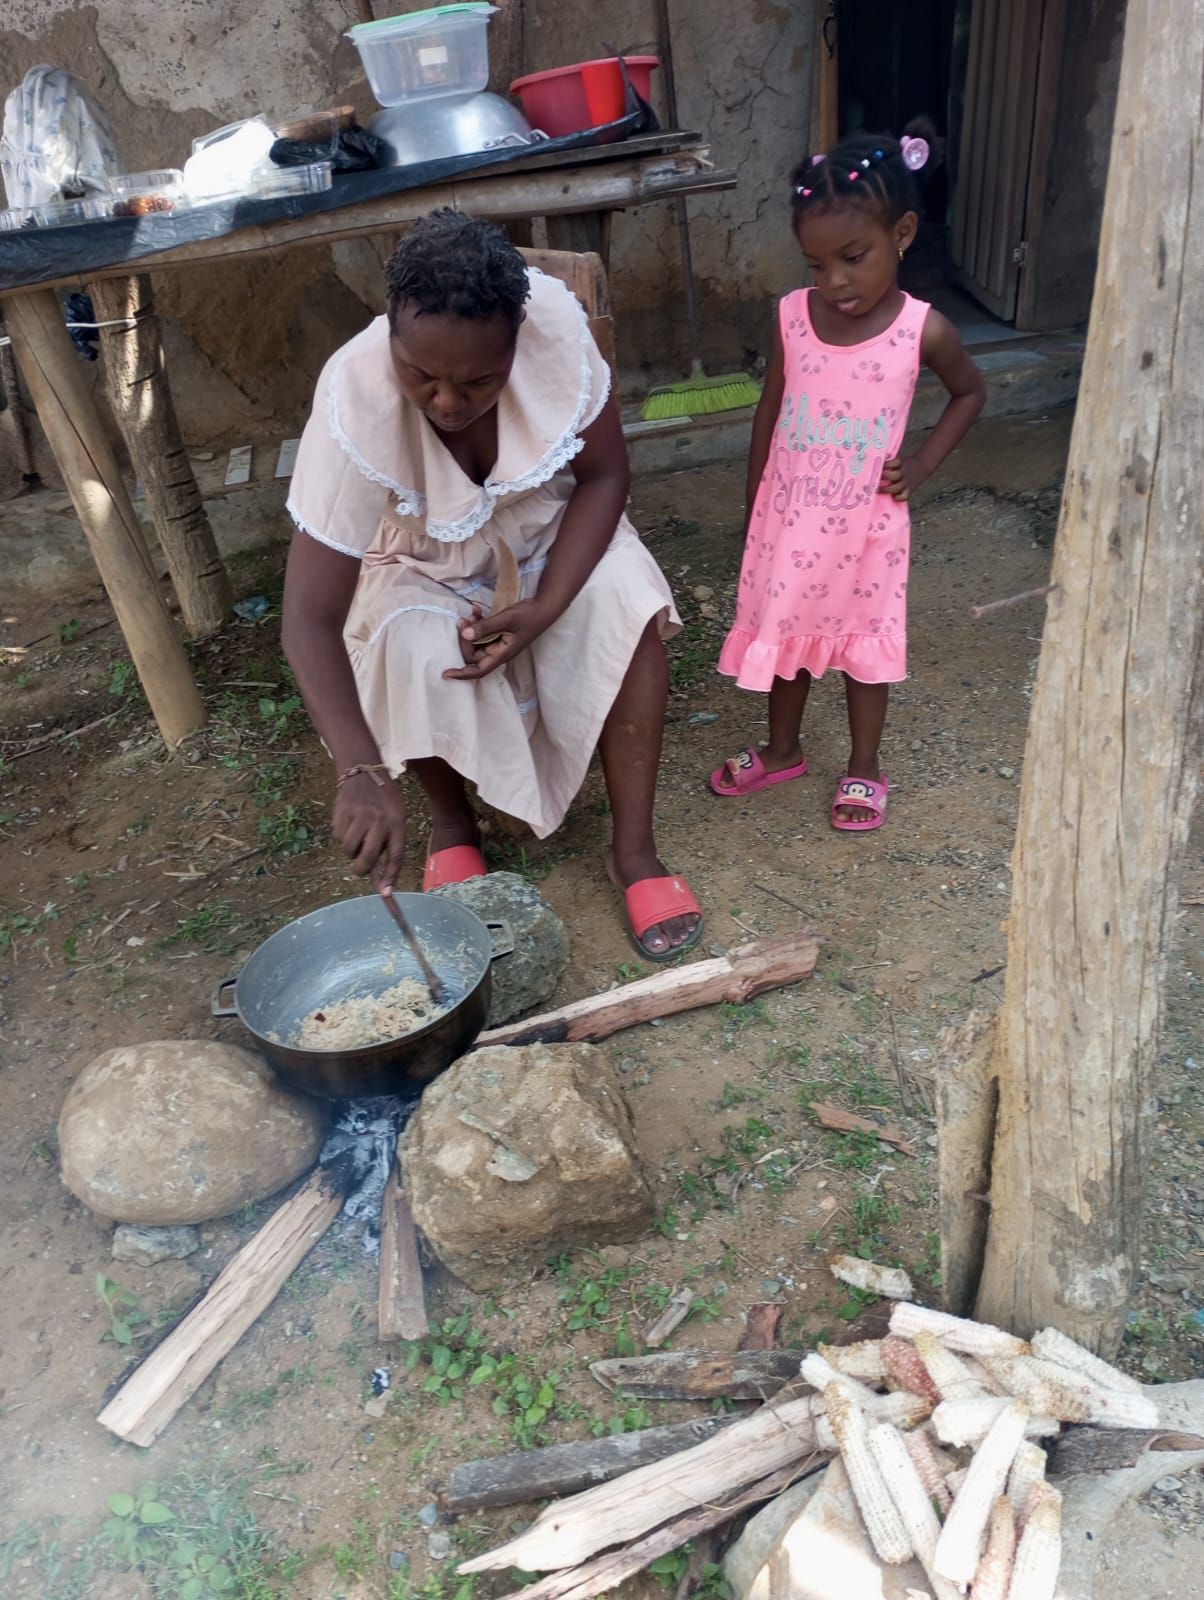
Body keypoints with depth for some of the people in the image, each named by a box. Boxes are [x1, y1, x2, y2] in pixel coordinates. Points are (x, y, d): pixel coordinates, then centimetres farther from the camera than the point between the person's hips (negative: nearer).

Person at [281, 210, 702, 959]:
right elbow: (310, 620, -35)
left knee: (627, 605, -27)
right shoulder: (355, 406, -34)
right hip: (427, 562, -1)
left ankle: (634, 849, -15)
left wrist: (543, 609, -30)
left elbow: (604, 475, -16)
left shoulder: (555, 320, -29)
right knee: (417, 652, -32)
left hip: (552, 531, 2)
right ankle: (452, 822, -1)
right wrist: (362, 772, -47)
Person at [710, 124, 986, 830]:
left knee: (865, 646, 12)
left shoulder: (923, 330, -14)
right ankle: (783, 750, 39)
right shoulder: (792, 316, -9)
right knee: (783, 635, 17)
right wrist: (755, 504, 8)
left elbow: (971, 392, 5)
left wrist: (922, 464, -7)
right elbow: (771, 409, 3)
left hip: (867, 523, -2)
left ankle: (864, 767, 32)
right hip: (787, 516, 3)